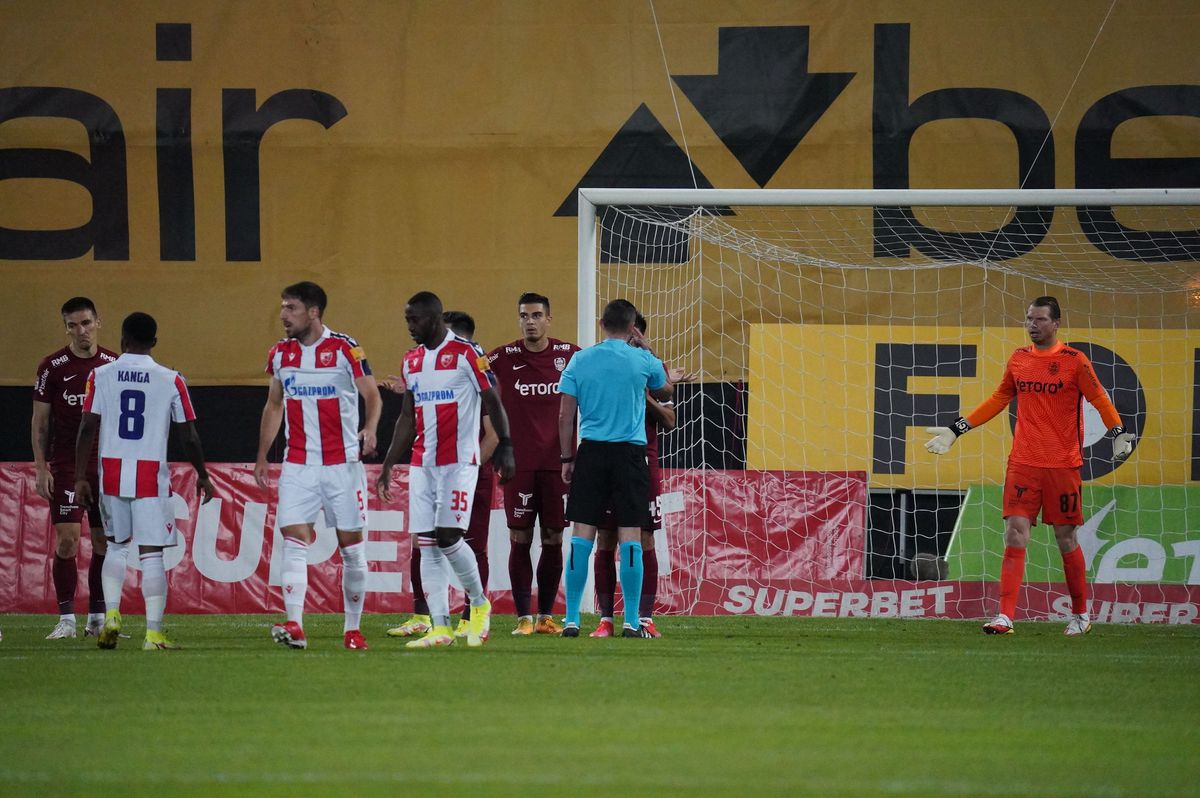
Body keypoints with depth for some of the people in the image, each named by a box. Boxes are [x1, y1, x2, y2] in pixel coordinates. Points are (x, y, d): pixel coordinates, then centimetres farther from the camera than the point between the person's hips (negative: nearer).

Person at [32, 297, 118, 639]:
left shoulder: (114, 365, 5)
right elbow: (40, 421, 2)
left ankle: (98, 618, 12)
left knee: (105, 541, 3)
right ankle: (66, 619, -4)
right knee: (67, 540, -9)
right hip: (66, 466, -2)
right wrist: (41, 468, -5)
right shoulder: (53, 366, -1)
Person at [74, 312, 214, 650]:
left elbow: (87, 428, -4)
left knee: (117, 545, 20)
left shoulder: (100, 376, 1)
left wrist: (80, 477, 0)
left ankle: (111, 614, 6)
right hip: (151, 476, -2)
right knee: (151, 553, 1)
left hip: (112, 473, 2)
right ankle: (154, 633, -4)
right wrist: (202, 476, 15)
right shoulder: (171, 381, -1)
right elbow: (189, 436, 2)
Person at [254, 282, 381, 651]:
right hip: (298, 464, 3)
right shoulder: (281, 354, 7)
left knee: (351, 545, 4)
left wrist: (370, 429, -27)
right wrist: (262, 456, 17)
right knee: (294, 540, -12)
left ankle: (352, 629, 15)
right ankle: (294, 626, -20)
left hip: (343, 463, -3)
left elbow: (373, 396, -7)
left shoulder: (345, 350, -8)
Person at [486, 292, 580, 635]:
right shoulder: (504, 357, 0)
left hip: (558, 462, 1)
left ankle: (546, 616, 12)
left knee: (553, 539, 4)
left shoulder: (570, 355, 4)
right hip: (519, 463, -1)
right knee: (520, 539, -2)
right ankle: (523, 617, 2)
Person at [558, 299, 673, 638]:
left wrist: (566, 458, 10)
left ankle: (572, 620, 2)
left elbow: (565, 415, 2)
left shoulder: (579, 360, 2)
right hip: (630, 453, -1)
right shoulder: (643, 360, -1)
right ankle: (631, 621, -1)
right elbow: (666, 391, 19)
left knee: (582, 536, 3)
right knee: (630, 535, 1)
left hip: (591, 451, 1)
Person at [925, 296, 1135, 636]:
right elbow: (999, 399, 21)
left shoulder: (1074, 361, -3)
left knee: (1065, 538, 4)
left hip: (1062, 464, -3)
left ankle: (1081, 614, 22)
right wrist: (956, 429, 21)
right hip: (1023, 463, 3)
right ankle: (1005, 617, -13)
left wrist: (1118, 433, -19)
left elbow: (1099, 399, -2)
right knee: (1015, 534, -8)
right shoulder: (1018, 359, 10)